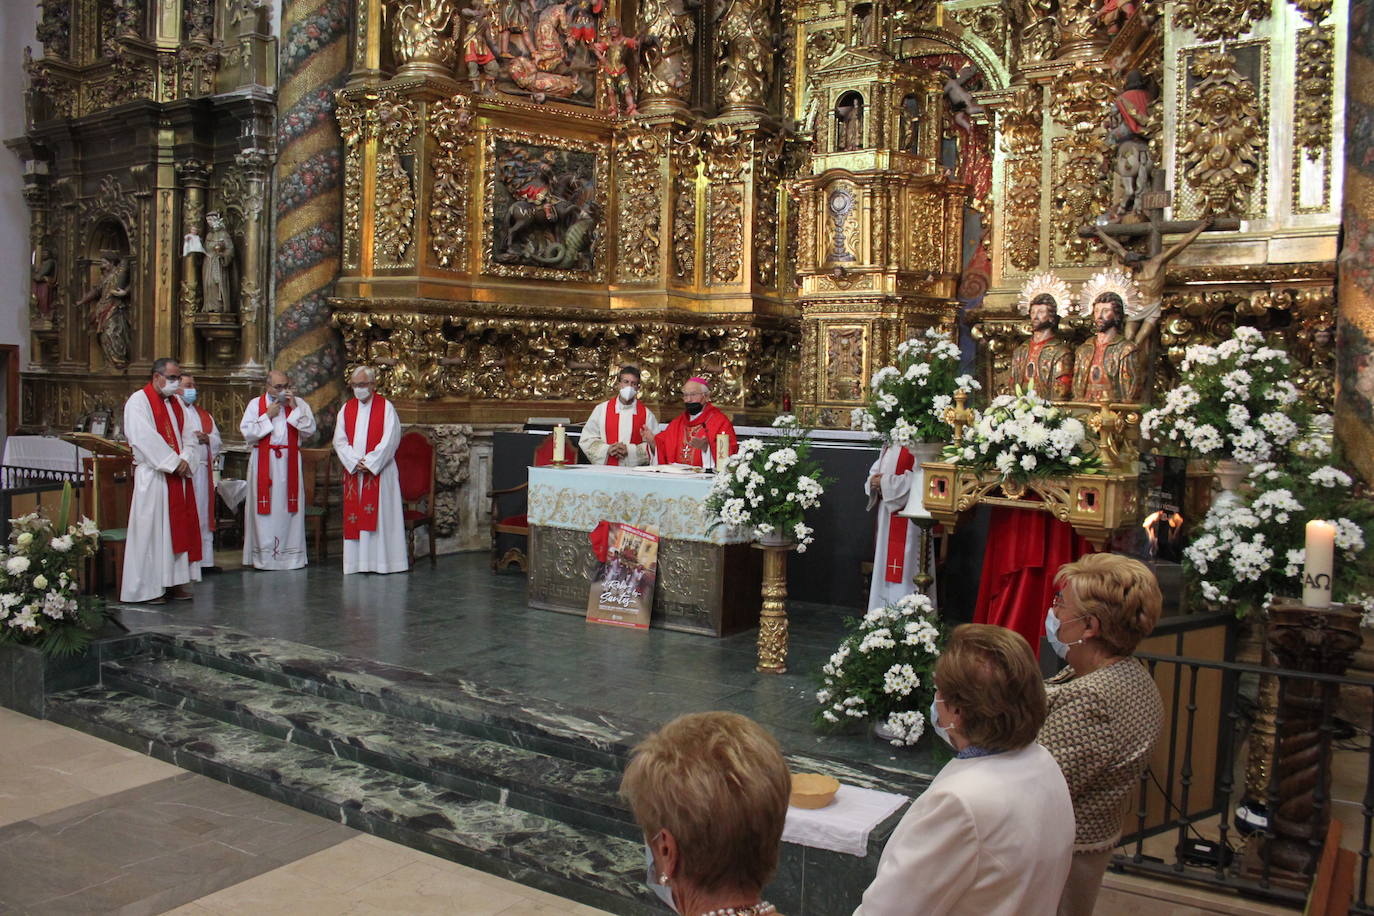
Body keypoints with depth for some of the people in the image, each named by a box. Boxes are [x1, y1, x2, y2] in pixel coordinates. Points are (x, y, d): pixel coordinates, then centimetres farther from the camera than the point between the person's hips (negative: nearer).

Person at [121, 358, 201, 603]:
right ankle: (148, 587, -1)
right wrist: (173, 463, -16)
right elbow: (146, 439, -16)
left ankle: (175, 580, 13)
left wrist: (185, 459, -6)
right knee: (152, 529, -5)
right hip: (153, 476, -7)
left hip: (179, 475, 7)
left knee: (179, 526, 7)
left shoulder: (175, 402, 16)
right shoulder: (139, 401, -7)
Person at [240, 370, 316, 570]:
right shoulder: (255, 404, 7)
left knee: (288, 507, 1)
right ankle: (263, 555, 3)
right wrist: (268, 416, -8)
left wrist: (295, 408, -8)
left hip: (289, 462, 1)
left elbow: (310, 430, -1)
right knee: (264, 508, -2)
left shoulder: (299, 403, 9)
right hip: (263, 462, -1)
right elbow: (247, 432, -3)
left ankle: (291, 554, 6)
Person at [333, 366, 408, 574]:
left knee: (381, 515, -5)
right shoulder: (346, 409, 12)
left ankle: (382, 560, -3)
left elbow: (390, 440, -8)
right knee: (354, 516, 3)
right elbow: (339, 440, 5)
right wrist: (354, 462, -9)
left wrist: (370, 463, -13)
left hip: (379, 471, -4)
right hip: (353, 472, 4)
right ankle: (358, 561, 7)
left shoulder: (386, 407, 0)